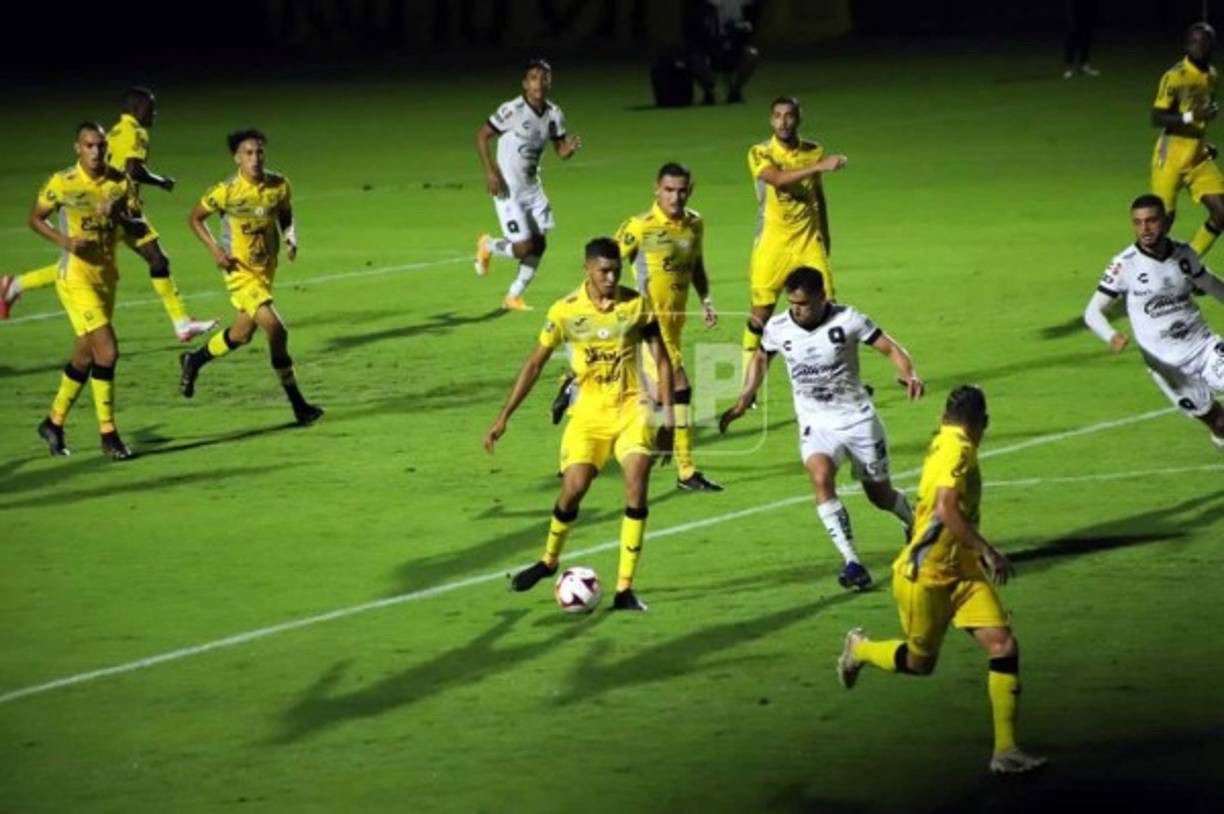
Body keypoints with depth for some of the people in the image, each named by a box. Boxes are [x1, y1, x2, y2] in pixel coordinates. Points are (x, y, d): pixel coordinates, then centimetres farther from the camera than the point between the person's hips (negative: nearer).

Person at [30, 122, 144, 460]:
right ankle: (108, 435, -9)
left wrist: (121, 217, -18)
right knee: (106, 350, -16)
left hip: (106, 277, 5)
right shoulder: (61, 183, -9)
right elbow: (35, 218, 2)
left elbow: (140, 229, 3)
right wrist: (63, 240, -15)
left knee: (85, 356, 13)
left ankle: (54, 422, 32)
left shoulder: (121, 182, 1)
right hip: (76, 277, -5)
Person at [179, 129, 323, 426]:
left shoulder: (279, 186, -6)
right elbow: (195, 218, -2)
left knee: (241, 335, 19)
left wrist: (291, 239, -9)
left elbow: (286, 217, 12)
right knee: (276, 330, -17)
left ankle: (193, 361, 46)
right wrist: (215, 250, -14)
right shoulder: (226, 192, -17)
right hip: (241, 271, -6)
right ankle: (297, 404, -6)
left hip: (267, 268, 6)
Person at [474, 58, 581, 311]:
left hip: (532, 188, 7)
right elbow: (482, 136, -12)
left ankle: (514, 296, 22)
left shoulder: (554, 115, 0)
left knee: (538, 244, 6)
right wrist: (490, 171, -19)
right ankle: (487, 246, 22)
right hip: (508, 189, -7)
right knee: (523, 247, -11)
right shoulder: (512, 111, -19)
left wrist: (570, 148, -16)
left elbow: (560, 152, 8)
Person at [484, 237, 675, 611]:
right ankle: (549, 560, 23)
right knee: (573, 488, -8)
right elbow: (535, 363, 3)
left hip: (631, 408, 0)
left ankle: (624, 588, -10)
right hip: (589, 412, 0)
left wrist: (667, 415, -2)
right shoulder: (566, 310, -5)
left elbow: (661, 359, 4)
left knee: (637, 488, -17)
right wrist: (503, 418, 1)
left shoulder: (637, 305, -4)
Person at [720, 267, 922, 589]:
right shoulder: (777, 329, -6)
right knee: (821, 477, -29)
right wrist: (744, 402, 11)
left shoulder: (847, 319, -14)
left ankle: (914, 524, 48)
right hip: (816, 425, 1)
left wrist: (908, 375, -29)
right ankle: (852, 562, -30)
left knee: (880, 495, 11)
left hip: (858, 420, -1)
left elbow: (891, 348, -9)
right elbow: (761, 358, 16)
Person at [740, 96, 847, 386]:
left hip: (809, 242, 3)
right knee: (761, 312, 0)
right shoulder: (760, 154, -8)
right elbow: (778, 178, -29)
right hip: (772, 243, -3)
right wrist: (819, 166, -39)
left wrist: (824, 235, 20)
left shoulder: (814, 151, 5)